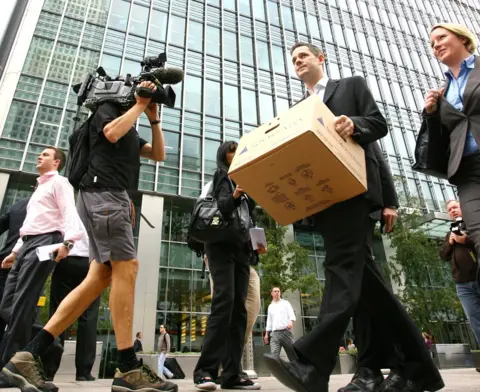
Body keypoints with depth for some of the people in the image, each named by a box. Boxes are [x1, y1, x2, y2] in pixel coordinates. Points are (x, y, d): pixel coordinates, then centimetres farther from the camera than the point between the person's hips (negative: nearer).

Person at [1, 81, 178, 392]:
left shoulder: (132, 131, 31)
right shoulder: (108, 109, 8)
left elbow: (159, 154, 24)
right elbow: (112, 133, -13)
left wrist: (154, 119, 16)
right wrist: (140, 104, 0)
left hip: (115, 199, 9)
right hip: (103, 193, -9)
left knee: (101, 277, -1)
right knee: (126, 266, -17)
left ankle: (29, 355, -1)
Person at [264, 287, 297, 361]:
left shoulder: (285, 303, 10)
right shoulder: (270, 306, 19)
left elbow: (292, 315, -1)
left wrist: (291, 322, -23)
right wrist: (266, 334, 16)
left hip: (286, 331, -2)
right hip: (274, 333, 2)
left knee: (292, 353, 2)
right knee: (273, 355, -11)